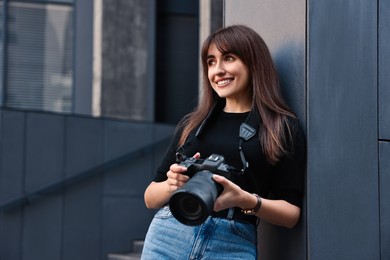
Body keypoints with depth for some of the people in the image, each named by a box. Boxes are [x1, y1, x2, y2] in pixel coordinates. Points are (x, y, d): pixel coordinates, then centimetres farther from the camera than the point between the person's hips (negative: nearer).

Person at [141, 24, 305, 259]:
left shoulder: (283, 128, 5)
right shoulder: (191, 124, 15)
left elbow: (291, 213, 1)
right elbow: (151, 198, 15)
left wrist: (244, 200, -16)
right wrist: (171, 185, -7)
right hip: (169, 236, 3)